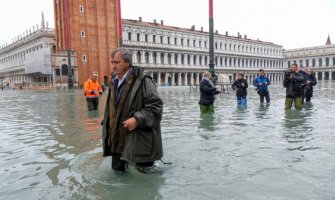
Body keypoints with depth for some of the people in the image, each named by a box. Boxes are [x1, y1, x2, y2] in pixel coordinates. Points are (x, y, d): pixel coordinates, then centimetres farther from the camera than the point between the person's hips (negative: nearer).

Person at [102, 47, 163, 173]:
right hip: (117, 138, 7)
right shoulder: (114, 82, 11)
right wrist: (107, 126, 17)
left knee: (144, 169, 5)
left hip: (138, 138, -7)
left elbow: (156, 105, -18)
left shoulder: (142, 81, -15)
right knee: (118, 168, 17)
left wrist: (137, 119, -25)